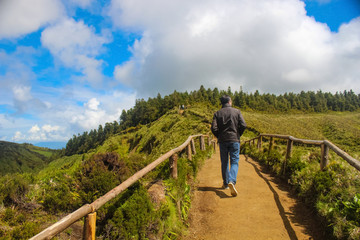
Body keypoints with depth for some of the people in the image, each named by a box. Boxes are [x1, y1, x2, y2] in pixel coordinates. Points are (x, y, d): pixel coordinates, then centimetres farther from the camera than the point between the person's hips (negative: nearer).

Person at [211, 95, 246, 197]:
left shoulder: (217, 113, 3)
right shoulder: (237, 111, 1)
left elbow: (214, 128, -8)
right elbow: (243, 125, -7)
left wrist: (219, 136, 8)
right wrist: (238, 135, 8)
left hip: (222, 141, 2)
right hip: (234, 140, -1)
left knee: (224, 163, 13)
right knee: (234, 162, 1)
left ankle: (225, 183, 22)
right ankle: (232, 181, -21)